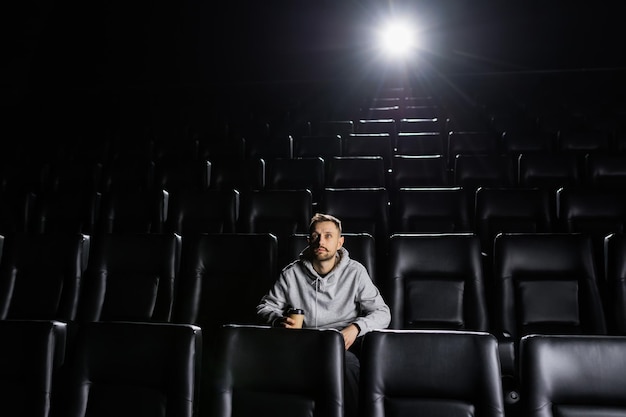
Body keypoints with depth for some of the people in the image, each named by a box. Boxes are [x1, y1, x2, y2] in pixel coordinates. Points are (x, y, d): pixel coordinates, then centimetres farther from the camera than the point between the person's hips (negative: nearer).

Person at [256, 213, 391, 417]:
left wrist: (355, 327, -13)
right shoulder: (291, 274, 11)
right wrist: (279, 320, -6)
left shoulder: (355, 272, 8)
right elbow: (266, 306, 18)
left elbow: (382, 313, 7)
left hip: (342, 345, -1)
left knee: (347, 360, -39)